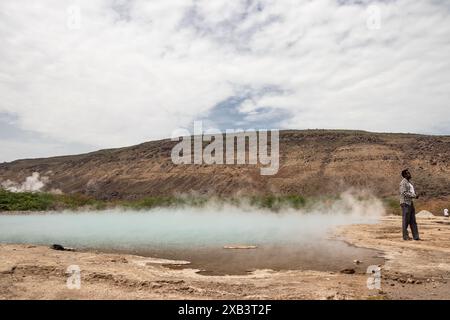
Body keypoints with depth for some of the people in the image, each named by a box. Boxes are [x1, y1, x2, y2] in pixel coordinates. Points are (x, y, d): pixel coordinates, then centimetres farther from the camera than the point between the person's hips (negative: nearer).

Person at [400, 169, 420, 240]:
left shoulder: (409, 182, 19)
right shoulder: (403, 183, -9)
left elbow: (412, 192, 23)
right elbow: (404, 193, -18)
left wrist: (415, 195, 2)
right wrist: (414, 196, -19)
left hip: (410, 202, 9)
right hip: (405, 203, -9)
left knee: (413, 221, 7)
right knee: (406, 220, -5)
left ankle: (415, 236, 9)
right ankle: (405, 236, 1)